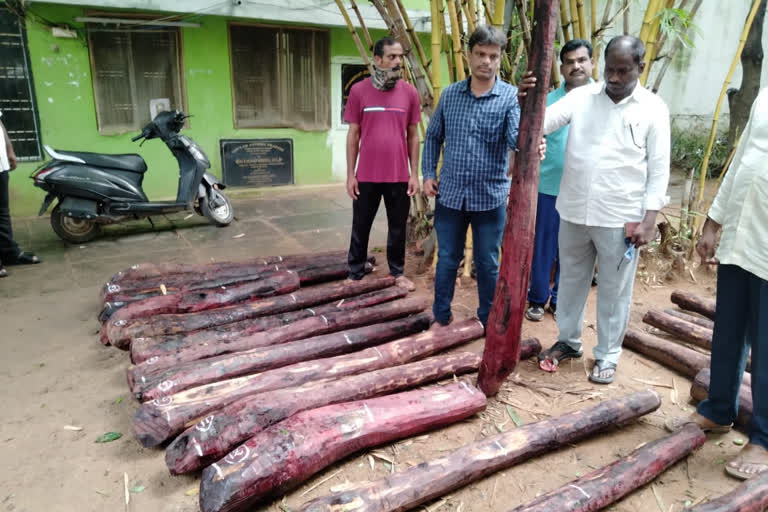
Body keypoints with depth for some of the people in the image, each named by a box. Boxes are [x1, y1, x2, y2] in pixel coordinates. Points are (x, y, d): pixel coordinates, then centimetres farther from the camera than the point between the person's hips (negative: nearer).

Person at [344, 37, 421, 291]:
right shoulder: (359, 90, -2)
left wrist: (414, 174, 1)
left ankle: (398, 272, 29)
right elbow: (353, 134, 2)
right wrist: (350, 174, -2)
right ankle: (355, 273, 25)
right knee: (361, 227, 10)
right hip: (367, 175, -1)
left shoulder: (409, 92, 1)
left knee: (398, 228, 12)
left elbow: (413, 136, 5)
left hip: (399, 176, 1)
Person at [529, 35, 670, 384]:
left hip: (621, 219, -2)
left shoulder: (653, 109, -2)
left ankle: (607, 355, 26)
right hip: (574, 212, 3)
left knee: (614, 292, 9)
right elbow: (545, 122, -9)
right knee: (570, 281, 16)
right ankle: (568, 341, 35)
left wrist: (649, 218, -9)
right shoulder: (582, 97, 3)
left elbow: (659, 170, -2)